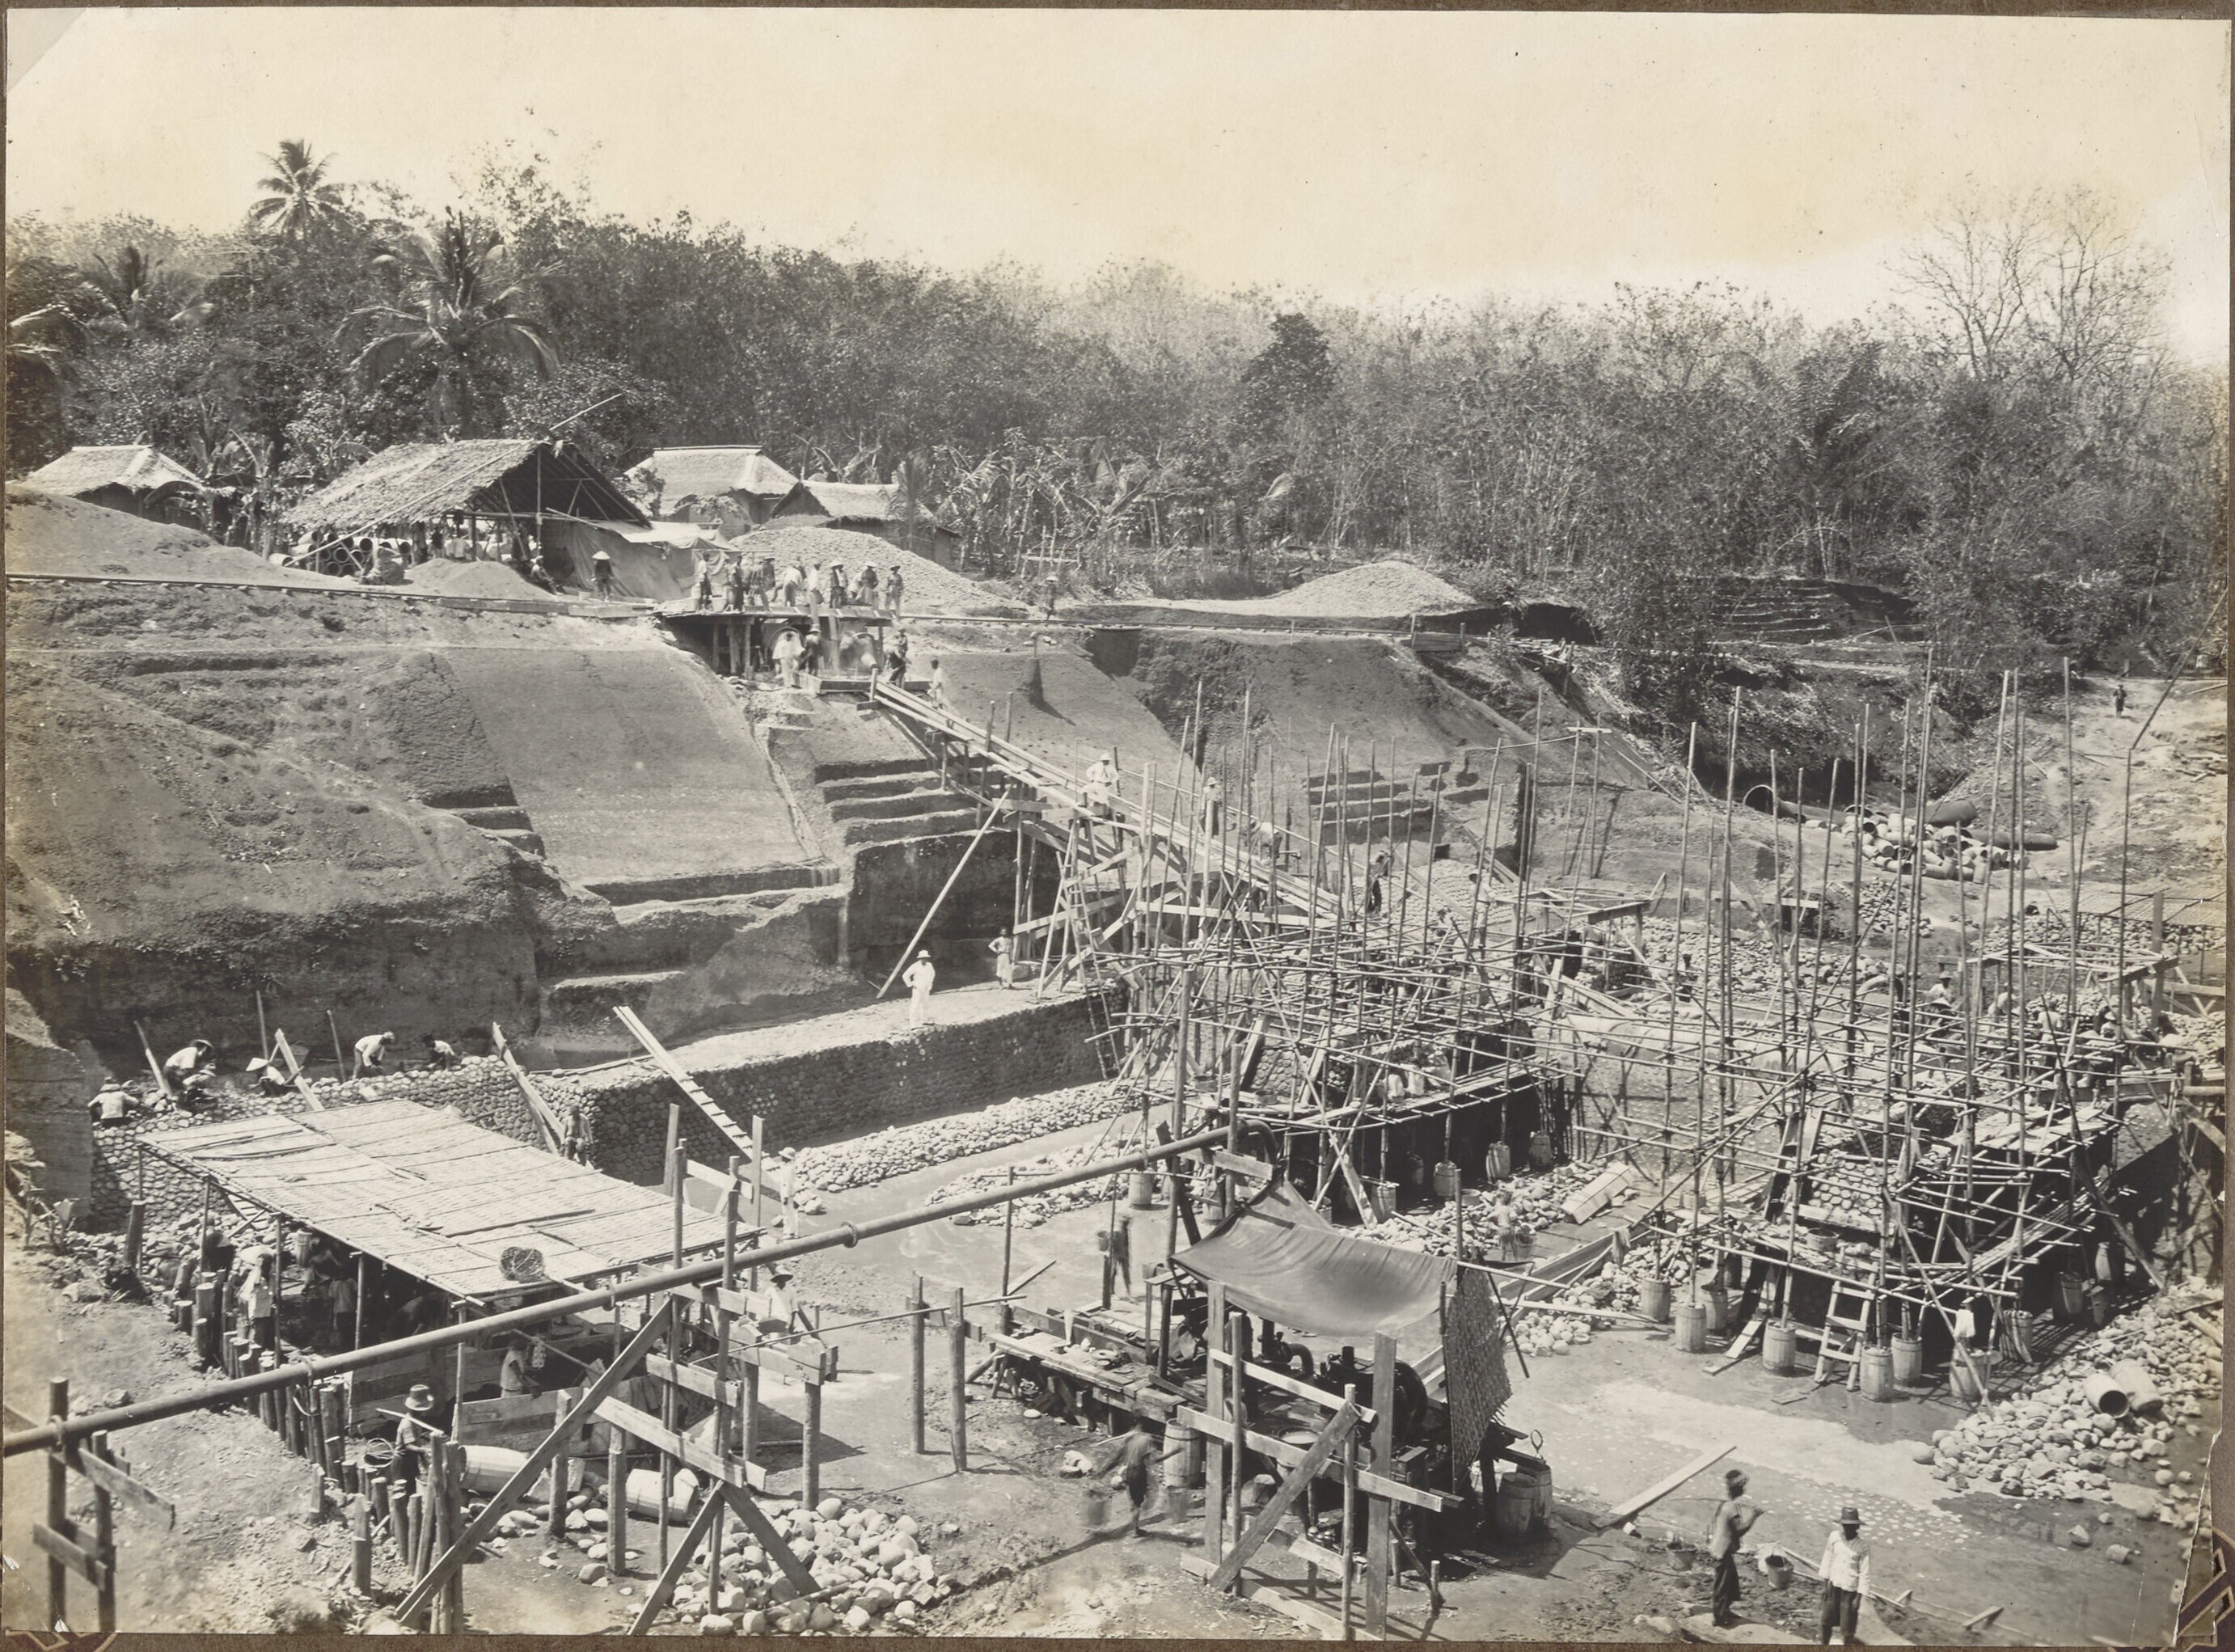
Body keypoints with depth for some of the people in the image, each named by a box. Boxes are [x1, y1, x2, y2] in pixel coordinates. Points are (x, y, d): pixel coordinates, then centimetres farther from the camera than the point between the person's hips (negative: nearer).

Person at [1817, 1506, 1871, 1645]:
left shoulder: (1862, 1547, -17)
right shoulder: (1834, 1538, -9)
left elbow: (1864, 1574, -11)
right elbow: (1828, 1561, 3)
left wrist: (1859, 1597, -10)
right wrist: (1825, 1584, 6)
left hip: (1850, 1590, -3)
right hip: (1833, 1586, 3)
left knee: (1847, 1626, 7)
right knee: (1827, 1619, 15)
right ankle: (1821, 1644, 32)